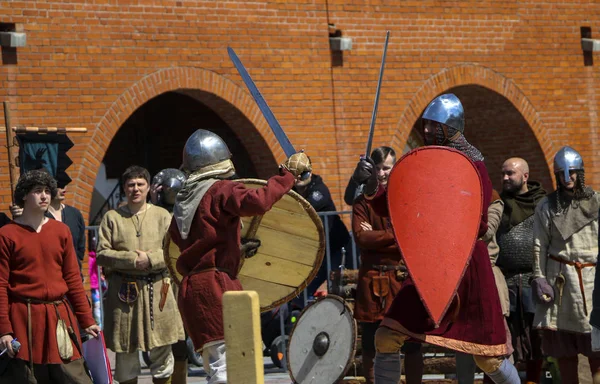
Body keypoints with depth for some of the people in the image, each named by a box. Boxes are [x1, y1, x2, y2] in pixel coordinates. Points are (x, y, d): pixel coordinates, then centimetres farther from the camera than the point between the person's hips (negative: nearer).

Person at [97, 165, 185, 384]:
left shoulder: (162, 216, 7)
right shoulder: (112, 218, 5)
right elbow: (101, 255, -2)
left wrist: (150, 259, -14)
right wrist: (132, 259, -13)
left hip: (157, 289, 1)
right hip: (123, 290, -1)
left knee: (162, 351, 3)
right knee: (125, 350, 4)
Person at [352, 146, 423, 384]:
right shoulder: (363, 202, 7)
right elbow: (361, 237, -8)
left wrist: (376, 237, -9)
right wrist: (396, 235, -11)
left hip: (405, 278, 0)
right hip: (373, 281, 0)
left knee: (412, 346, 1)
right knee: (371, 347, 4)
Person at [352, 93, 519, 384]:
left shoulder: (472, 166, -10)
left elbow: (479, 225, -16)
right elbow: (386, 208, 6)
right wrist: (370, 184, -12)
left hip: (468, 265, -5)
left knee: (488, 360, 1)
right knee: (386, 338, -3)